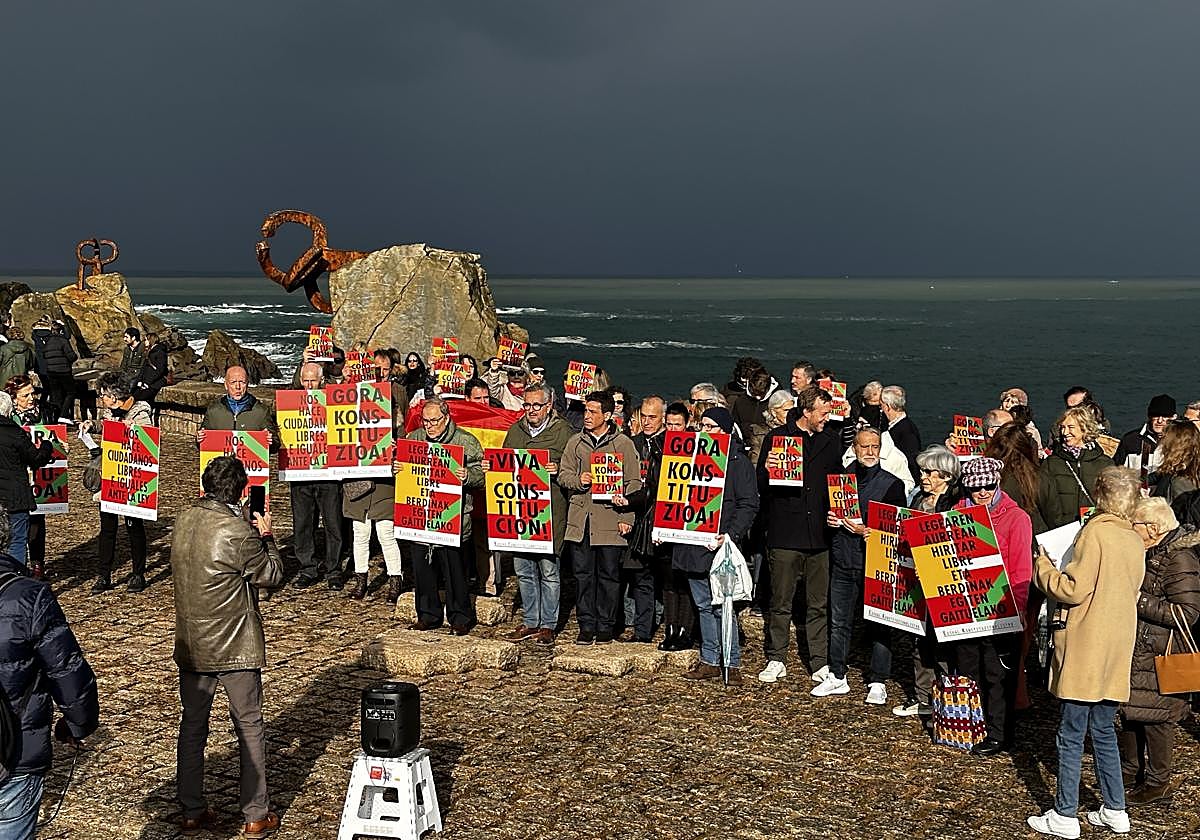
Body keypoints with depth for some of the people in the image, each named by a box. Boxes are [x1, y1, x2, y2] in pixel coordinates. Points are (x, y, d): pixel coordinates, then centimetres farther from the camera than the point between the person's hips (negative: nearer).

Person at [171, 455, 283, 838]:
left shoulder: (183, 522, -1)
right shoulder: (239, 533, -22)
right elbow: (272, 576, -9)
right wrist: (266, 537, 4)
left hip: (191, 645, 6)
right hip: (235, 648, -6)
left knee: (192, 725, 17)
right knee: (249, 727, 8)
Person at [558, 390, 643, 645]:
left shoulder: (623, 443, 1)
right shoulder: (576, 442, 12)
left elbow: (633, 483, 0)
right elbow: (563, 474, 14)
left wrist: (627, 517, -6)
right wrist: (578, 480, -9)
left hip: (610, 518, -3)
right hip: (580, 518, 3)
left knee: (608, 575, 3)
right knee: (583, 574, 5)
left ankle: (605, 627, 13)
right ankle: (586, 626, 13)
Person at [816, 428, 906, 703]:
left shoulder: (892, 483, 0)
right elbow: (828, 508, 21)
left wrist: (867, 531, -15)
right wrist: (830, 519, -1)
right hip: (843, 559, 3)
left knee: (878, 623, 0)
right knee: (839, 621, 10)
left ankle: (877, 683, 10)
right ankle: (837, 677, 21)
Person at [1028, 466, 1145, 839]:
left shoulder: (1095, 533, -15)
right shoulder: (1136, 541, 8)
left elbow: (1074, 590, -18)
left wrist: (1043, 569, -2)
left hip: (1085, 648, -7)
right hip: (1117, 650, 7)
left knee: (1071, 735, 0)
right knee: (1103, 730, 18)